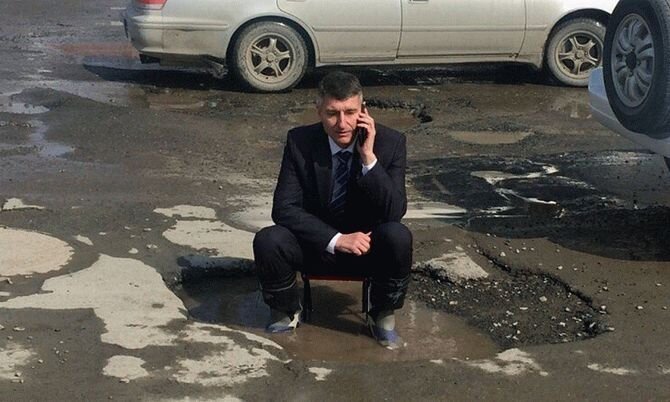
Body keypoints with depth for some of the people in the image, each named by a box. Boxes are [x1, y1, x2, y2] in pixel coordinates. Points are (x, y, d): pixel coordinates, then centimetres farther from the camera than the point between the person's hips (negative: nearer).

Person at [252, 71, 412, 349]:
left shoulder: (390, 142, -14)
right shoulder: (300, 141, -13)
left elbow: (395, 212, -21)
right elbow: (284, 208, -16)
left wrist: (369, 157, -31)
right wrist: (335, 240, -28)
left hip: (368, 246, 0)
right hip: (316, 243, 1)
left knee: (398, 237, -33)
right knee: (267, 241, -28)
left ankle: (383, 316, -5)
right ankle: (287, 311, 3)